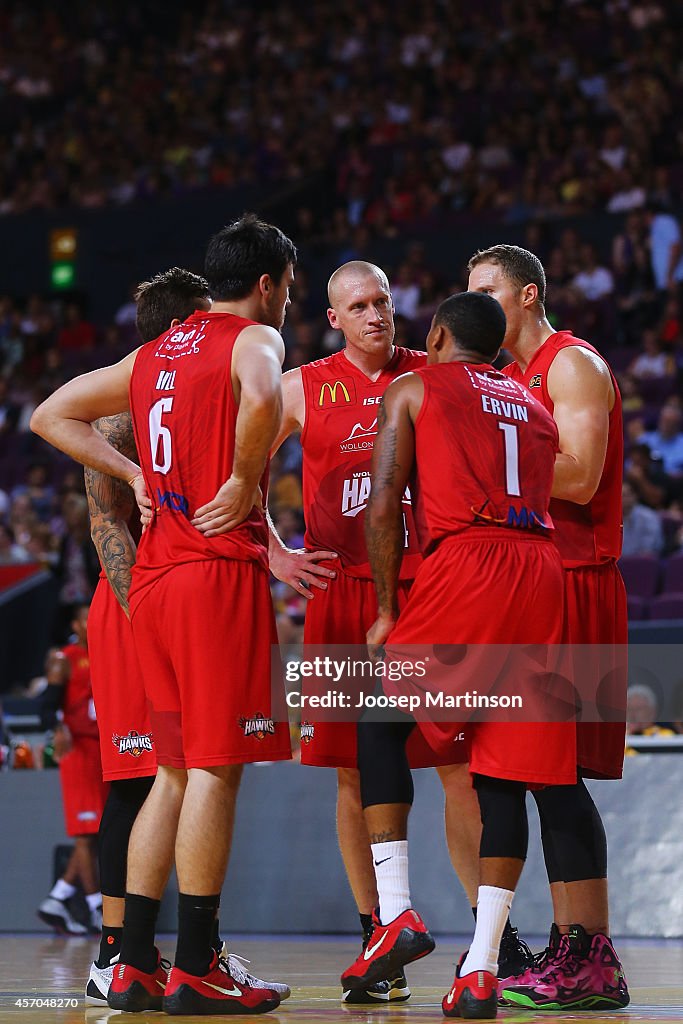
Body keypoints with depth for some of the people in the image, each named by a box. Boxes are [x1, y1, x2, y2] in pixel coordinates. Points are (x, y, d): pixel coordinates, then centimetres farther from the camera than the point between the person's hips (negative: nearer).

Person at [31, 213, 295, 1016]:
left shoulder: (153, 356, 18)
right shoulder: (252, 340, -4)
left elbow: (51, 415, 24)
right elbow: (262, 397, -28)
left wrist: (133, 474, 16)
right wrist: (246, 481, -14)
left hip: (153, 578, 8)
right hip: (221, 569, -8)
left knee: (176, 771, 13)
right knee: (215, 768, -5)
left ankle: (134, 964, 12)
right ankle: (195, 971, -5)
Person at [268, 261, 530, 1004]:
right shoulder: (303, 389, 5)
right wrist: (275, 555, -2)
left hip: (430, 593, 0)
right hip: (342, 596, 0)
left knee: (461, 770, -3)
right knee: (355, 776, 1)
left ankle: (497, 935, 6)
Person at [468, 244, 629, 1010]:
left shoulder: (572, 365, -6)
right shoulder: (514, 379, 22)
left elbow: (578, 480, -18)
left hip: (573, 584, -10)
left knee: (554, 769, -13)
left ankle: (590, 960, -13)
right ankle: (572, 948, 10)